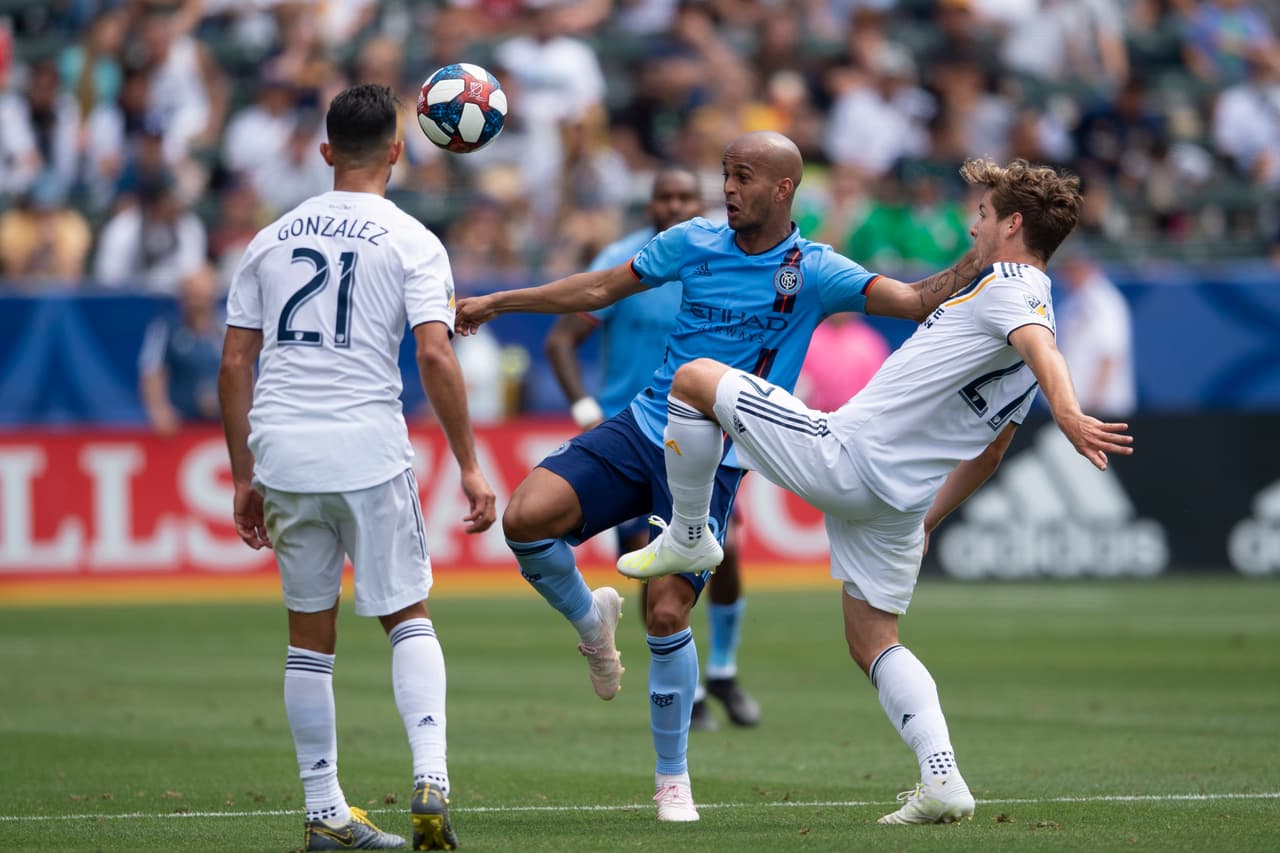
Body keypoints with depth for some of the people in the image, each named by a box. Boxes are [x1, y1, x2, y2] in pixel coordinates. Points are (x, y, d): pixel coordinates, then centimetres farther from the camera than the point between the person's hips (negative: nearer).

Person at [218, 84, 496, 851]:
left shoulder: (272, 239, 12)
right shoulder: (410, 242, 0)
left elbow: (234, 365, 11)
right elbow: (435, 357, -11)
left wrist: (244, 477, 17)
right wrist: (470, 467, -6)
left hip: (281, 451, 3)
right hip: (370, 453, -3)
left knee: (310, 634, 12)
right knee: (409, 619, 8)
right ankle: (431, 780, -12)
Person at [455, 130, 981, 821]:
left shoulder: (814, 272, -6)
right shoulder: (694, 243, 5)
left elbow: (915, 301, -14)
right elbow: (598, 289, 17)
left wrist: (983, 258, -30)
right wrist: (495, 303, 19)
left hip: (714, 462, -3)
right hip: (642, 429, 3)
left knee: (667, 614, -10)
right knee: (525, 518, -18)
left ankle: (673, 778, 9)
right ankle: (589, 617, 15)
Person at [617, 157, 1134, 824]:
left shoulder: (1009, 287, -9)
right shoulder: (1034, 316, 18)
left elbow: (1043, 351, -32)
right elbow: (988, 451, 26)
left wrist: (1069, 417, -51)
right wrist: (928, 519, 33)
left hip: (844, 452, -9)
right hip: (901, 504, 9)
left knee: (696, 378, 2)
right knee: (875, 644, 16)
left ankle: (687, 538, 14)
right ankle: (941, 780, -1)